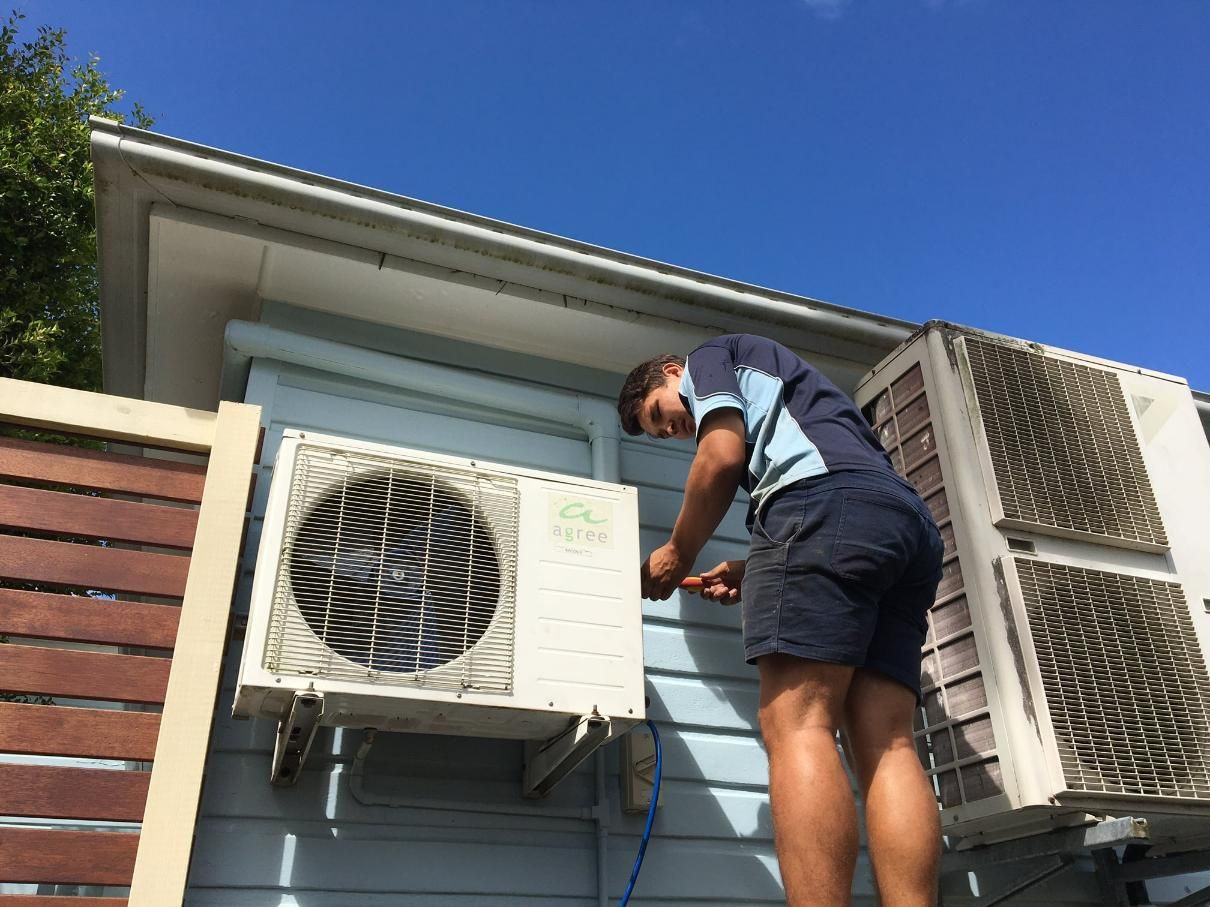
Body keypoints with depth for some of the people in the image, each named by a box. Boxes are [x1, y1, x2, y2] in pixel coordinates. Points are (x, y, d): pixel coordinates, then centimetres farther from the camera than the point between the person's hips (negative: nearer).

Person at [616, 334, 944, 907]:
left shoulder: (710, 357, 21)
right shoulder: (775, 399, 42)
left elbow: (723, 457, 1)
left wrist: (678, 553, 13)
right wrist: (753, 574, 23)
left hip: (826, 499, -8)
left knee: (794, 725, -17)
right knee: (884, 743, -4)